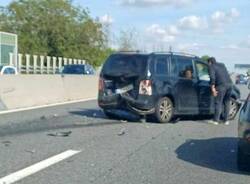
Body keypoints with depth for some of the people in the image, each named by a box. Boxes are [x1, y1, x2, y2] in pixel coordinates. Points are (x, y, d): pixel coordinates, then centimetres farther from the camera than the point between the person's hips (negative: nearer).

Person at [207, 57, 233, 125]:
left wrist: (213, 88, -13)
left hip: (222, 85, -6)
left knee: (218, 102, 0)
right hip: (229, 84, 6)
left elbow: (212, 77, -9)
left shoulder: (212, 66, 6)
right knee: (227, 102, 14)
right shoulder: (222, 65, 26)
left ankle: (216, 120, 3)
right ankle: (226, 120, 17)